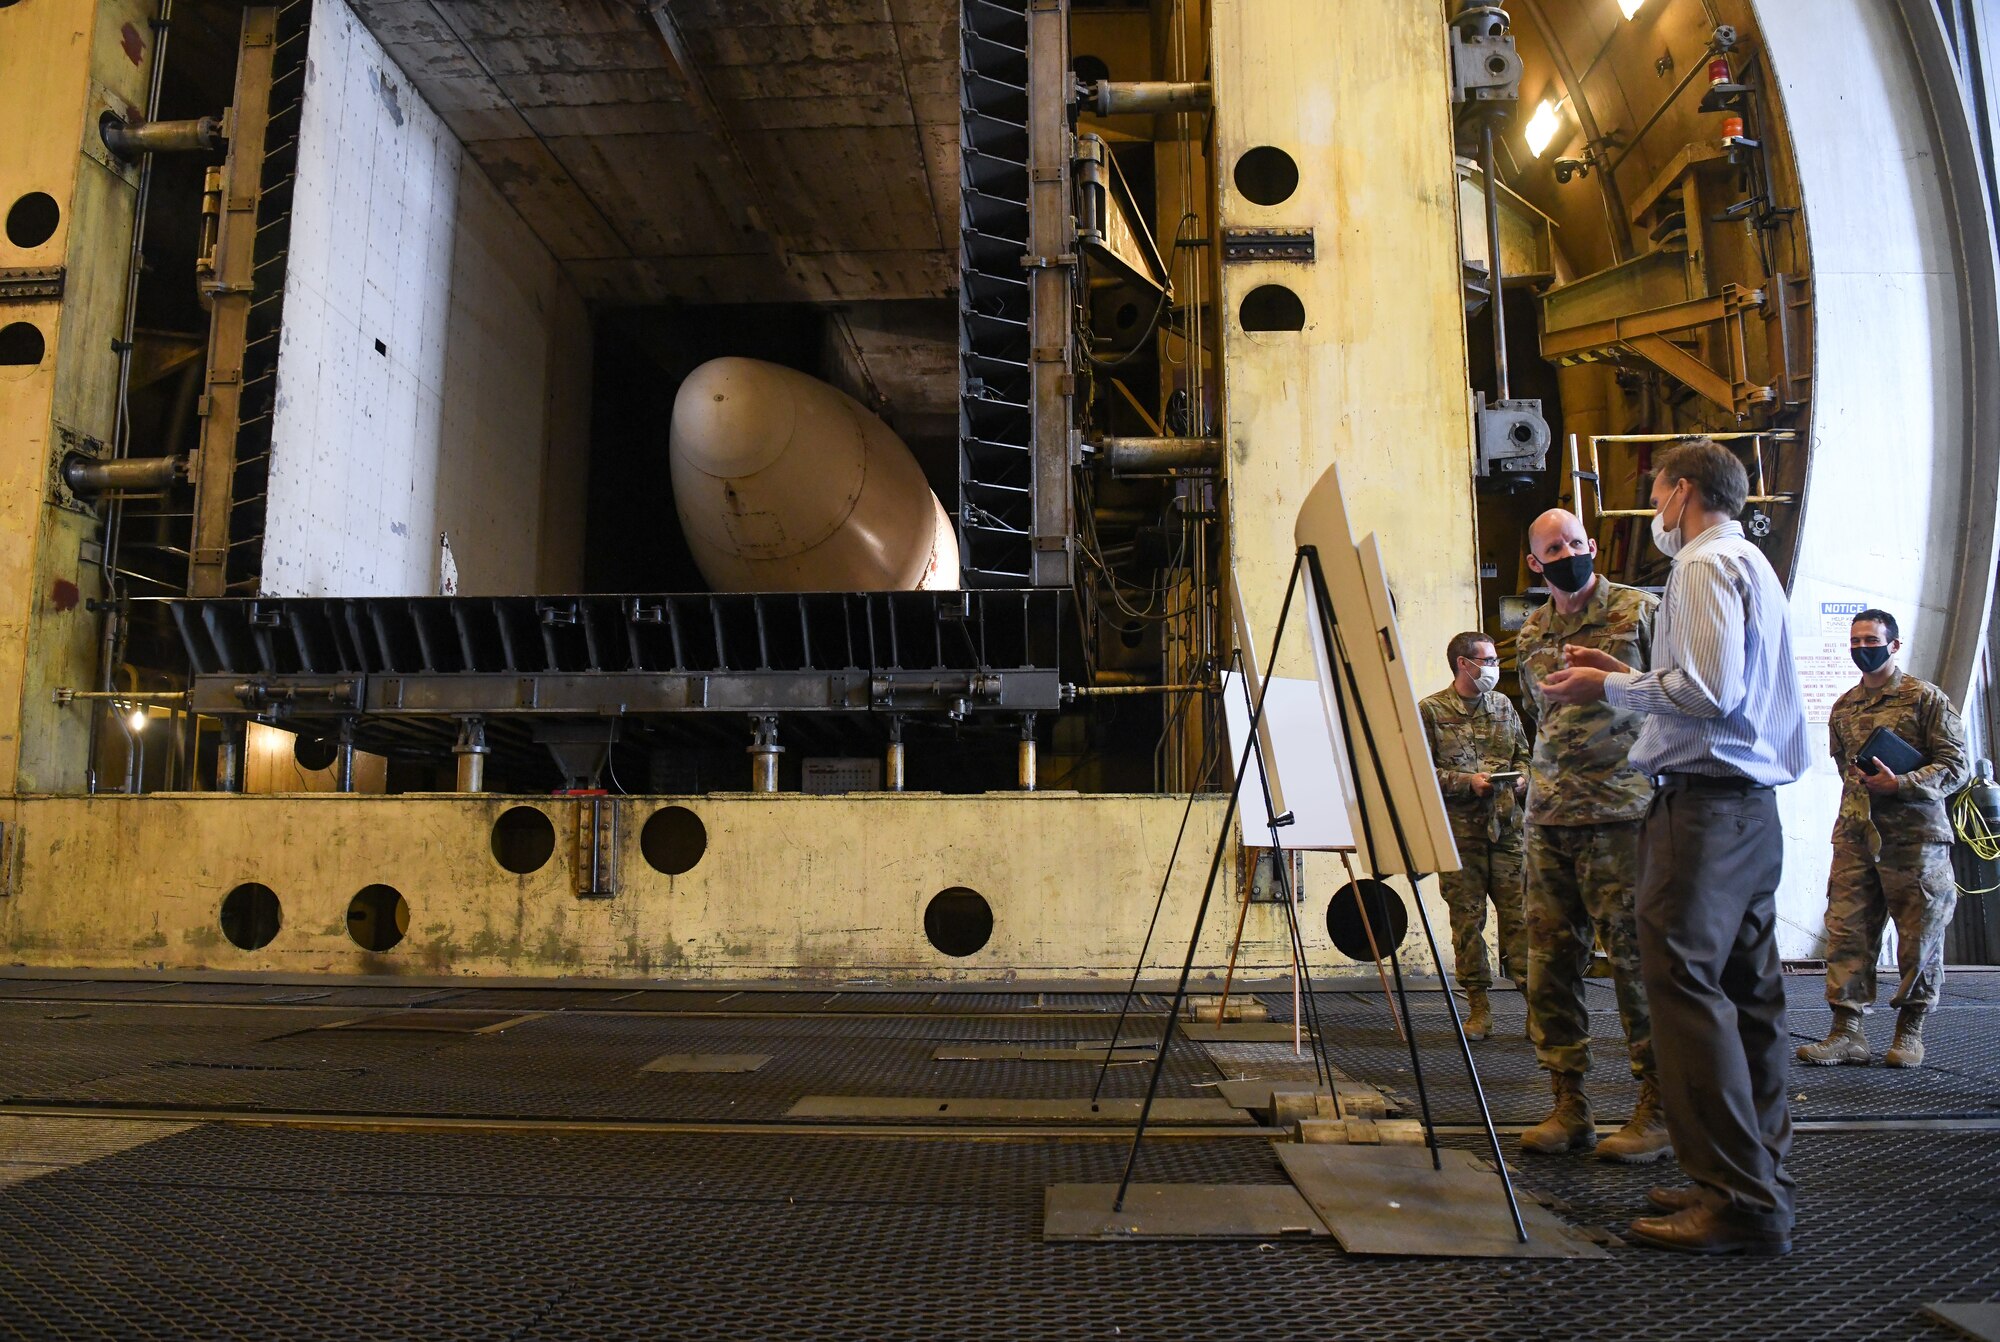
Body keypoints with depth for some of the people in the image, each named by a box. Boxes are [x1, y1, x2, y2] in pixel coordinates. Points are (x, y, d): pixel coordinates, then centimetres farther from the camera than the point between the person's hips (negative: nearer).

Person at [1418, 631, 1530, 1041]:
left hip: (1506, 827, 3)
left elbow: (1524, 755, 22)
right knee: (1467, 919, 1)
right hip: (1458, 833, -3)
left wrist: (1522, 778, 2)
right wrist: (1467, 781, -13)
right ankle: (1479, 1007, 9)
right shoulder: (1431, 711, 0)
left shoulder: (1503, 706, 15)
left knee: (1519, 913, -2)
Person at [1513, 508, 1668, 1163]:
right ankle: (1569, 1105, 15)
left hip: (1623, 813, -5)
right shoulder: (1531, 635, 15)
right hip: (1548, 816, 6)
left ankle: (1659, 1110, 11)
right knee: (1551, 958, 6)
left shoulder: (1640, 611, 0)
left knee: (1637, 956, -1)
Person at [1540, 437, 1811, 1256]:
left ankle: (1739, 1202, -10)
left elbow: (1709, 691, -19)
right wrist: (1624, 675, 20)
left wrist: (1609, 688, -8)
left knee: (1682, 977, -11)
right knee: (1745, 988, 11)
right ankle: (1759, 1181, 18)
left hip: (1704, 799, -11)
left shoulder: (1705, 563, -8)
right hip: (1752, 806, 11)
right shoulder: (1754, 565, 23)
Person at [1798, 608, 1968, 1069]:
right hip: (1855, 836, 4)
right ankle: (1846, 1031, -2)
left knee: (1919, 936, 4)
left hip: (1915, 837, -4)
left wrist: (1899, 785, -17)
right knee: (1846, 931, -3)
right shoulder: (1843, 708, 14)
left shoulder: (1926, 698, -1)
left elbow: (1955, 766, -5)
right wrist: (1863, 790, 10)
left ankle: (1910, 1031, 17)